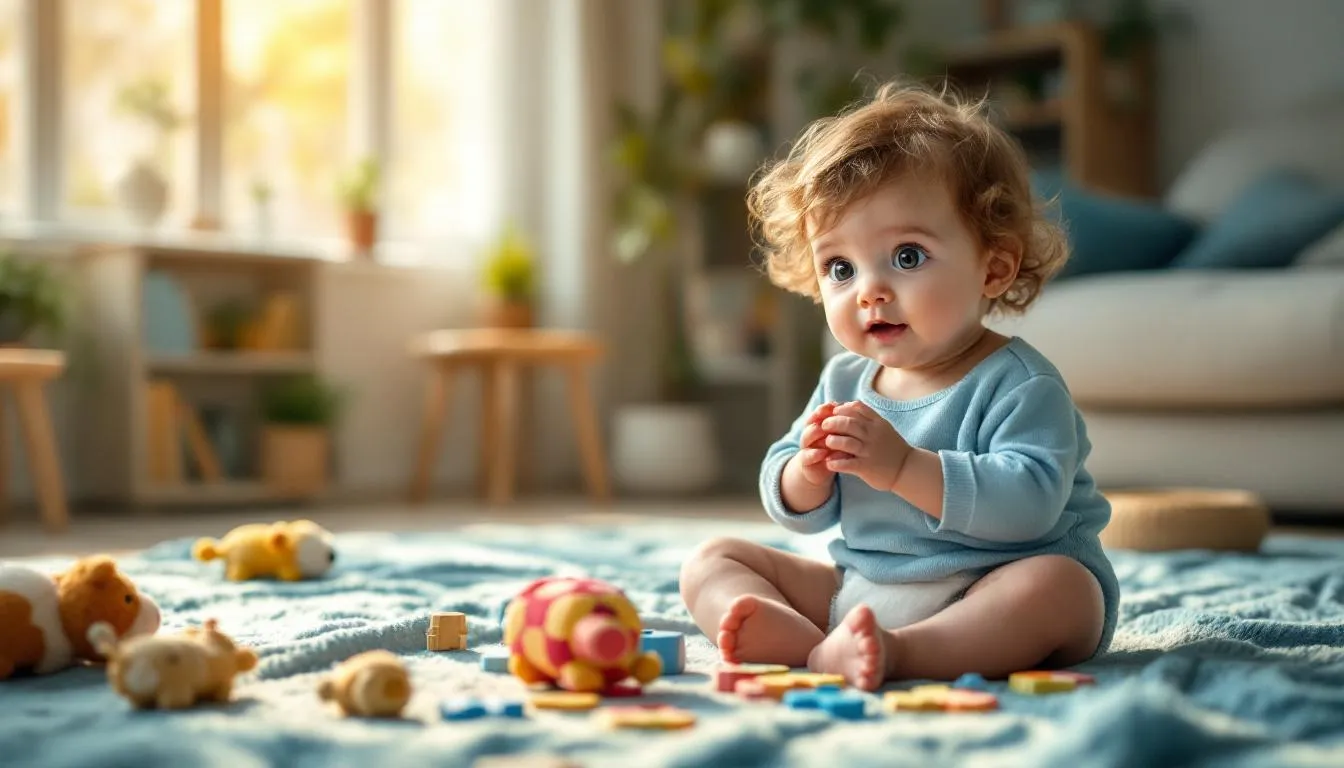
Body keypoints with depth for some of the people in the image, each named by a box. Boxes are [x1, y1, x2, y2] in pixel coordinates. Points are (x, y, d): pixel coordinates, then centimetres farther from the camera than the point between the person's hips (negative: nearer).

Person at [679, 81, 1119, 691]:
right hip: (855, 593, 6)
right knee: (710, 562, -2)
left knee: (1056, 584, -35)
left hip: (987, 596, -5)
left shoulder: (1018, 384, -13)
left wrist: (904, 467, -35)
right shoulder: (844, 381, 7)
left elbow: (1028, 504, -28)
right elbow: (796, 514, 9)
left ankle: (897, 653, -44)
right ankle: (807, 644, -30)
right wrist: (809, 471, -15)